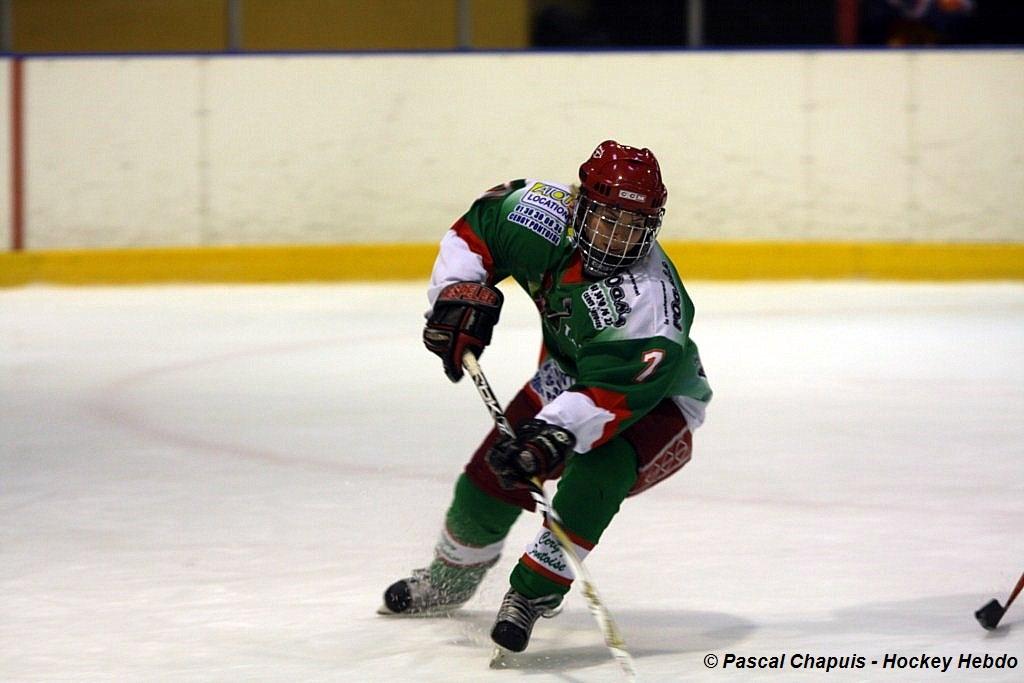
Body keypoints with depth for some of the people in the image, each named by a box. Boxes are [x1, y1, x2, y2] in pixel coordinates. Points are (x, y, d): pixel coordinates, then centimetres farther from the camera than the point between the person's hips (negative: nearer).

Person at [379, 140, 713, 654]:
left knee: (597, 472, -36)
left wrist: (552, 435, -58)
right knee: (490, 476, 5)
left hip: (656, 400, -6)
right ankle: (449, 580, 34)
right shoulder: (547, 215, -23)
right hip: (567, 374, 6)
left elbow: (611, 393, -46)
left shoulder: (649, 296, -39)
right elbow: (478, 225, -4)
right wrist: (461, 292, -18)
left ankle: (532, 594, -27)